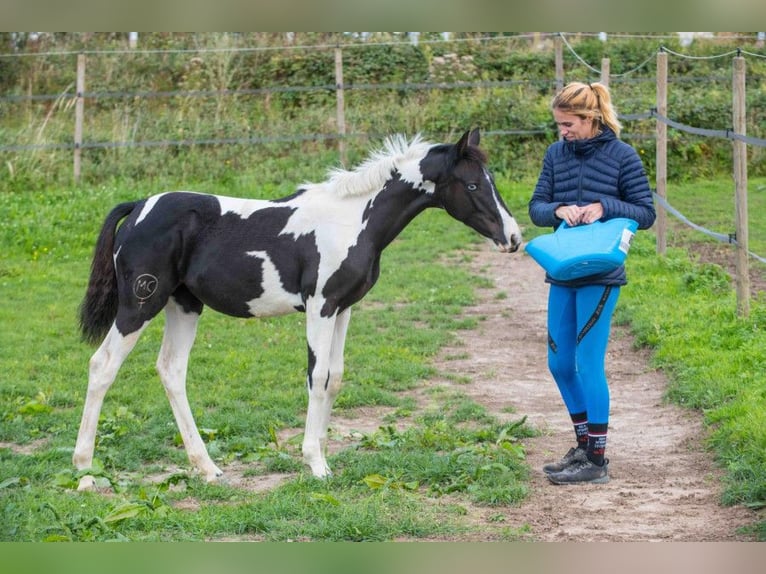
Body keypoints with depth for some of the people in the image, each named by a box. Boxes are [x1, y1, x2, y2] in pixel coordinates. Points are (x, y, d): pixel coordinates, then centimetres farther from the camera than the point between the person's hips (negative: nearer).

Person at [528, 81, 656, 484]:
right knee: (560, 364, 11)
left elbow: (646, 213, -4)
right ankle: (583, 445, 27)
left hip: (600, 275, -6)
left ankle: (597, 461, 2)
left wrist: (605, 206, -20)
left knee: (588, 361, -6)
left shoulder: (621, 156, -7)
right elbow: (536, 207, 7)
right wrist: (558, 210, -15)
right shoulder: (557, 154, 5)